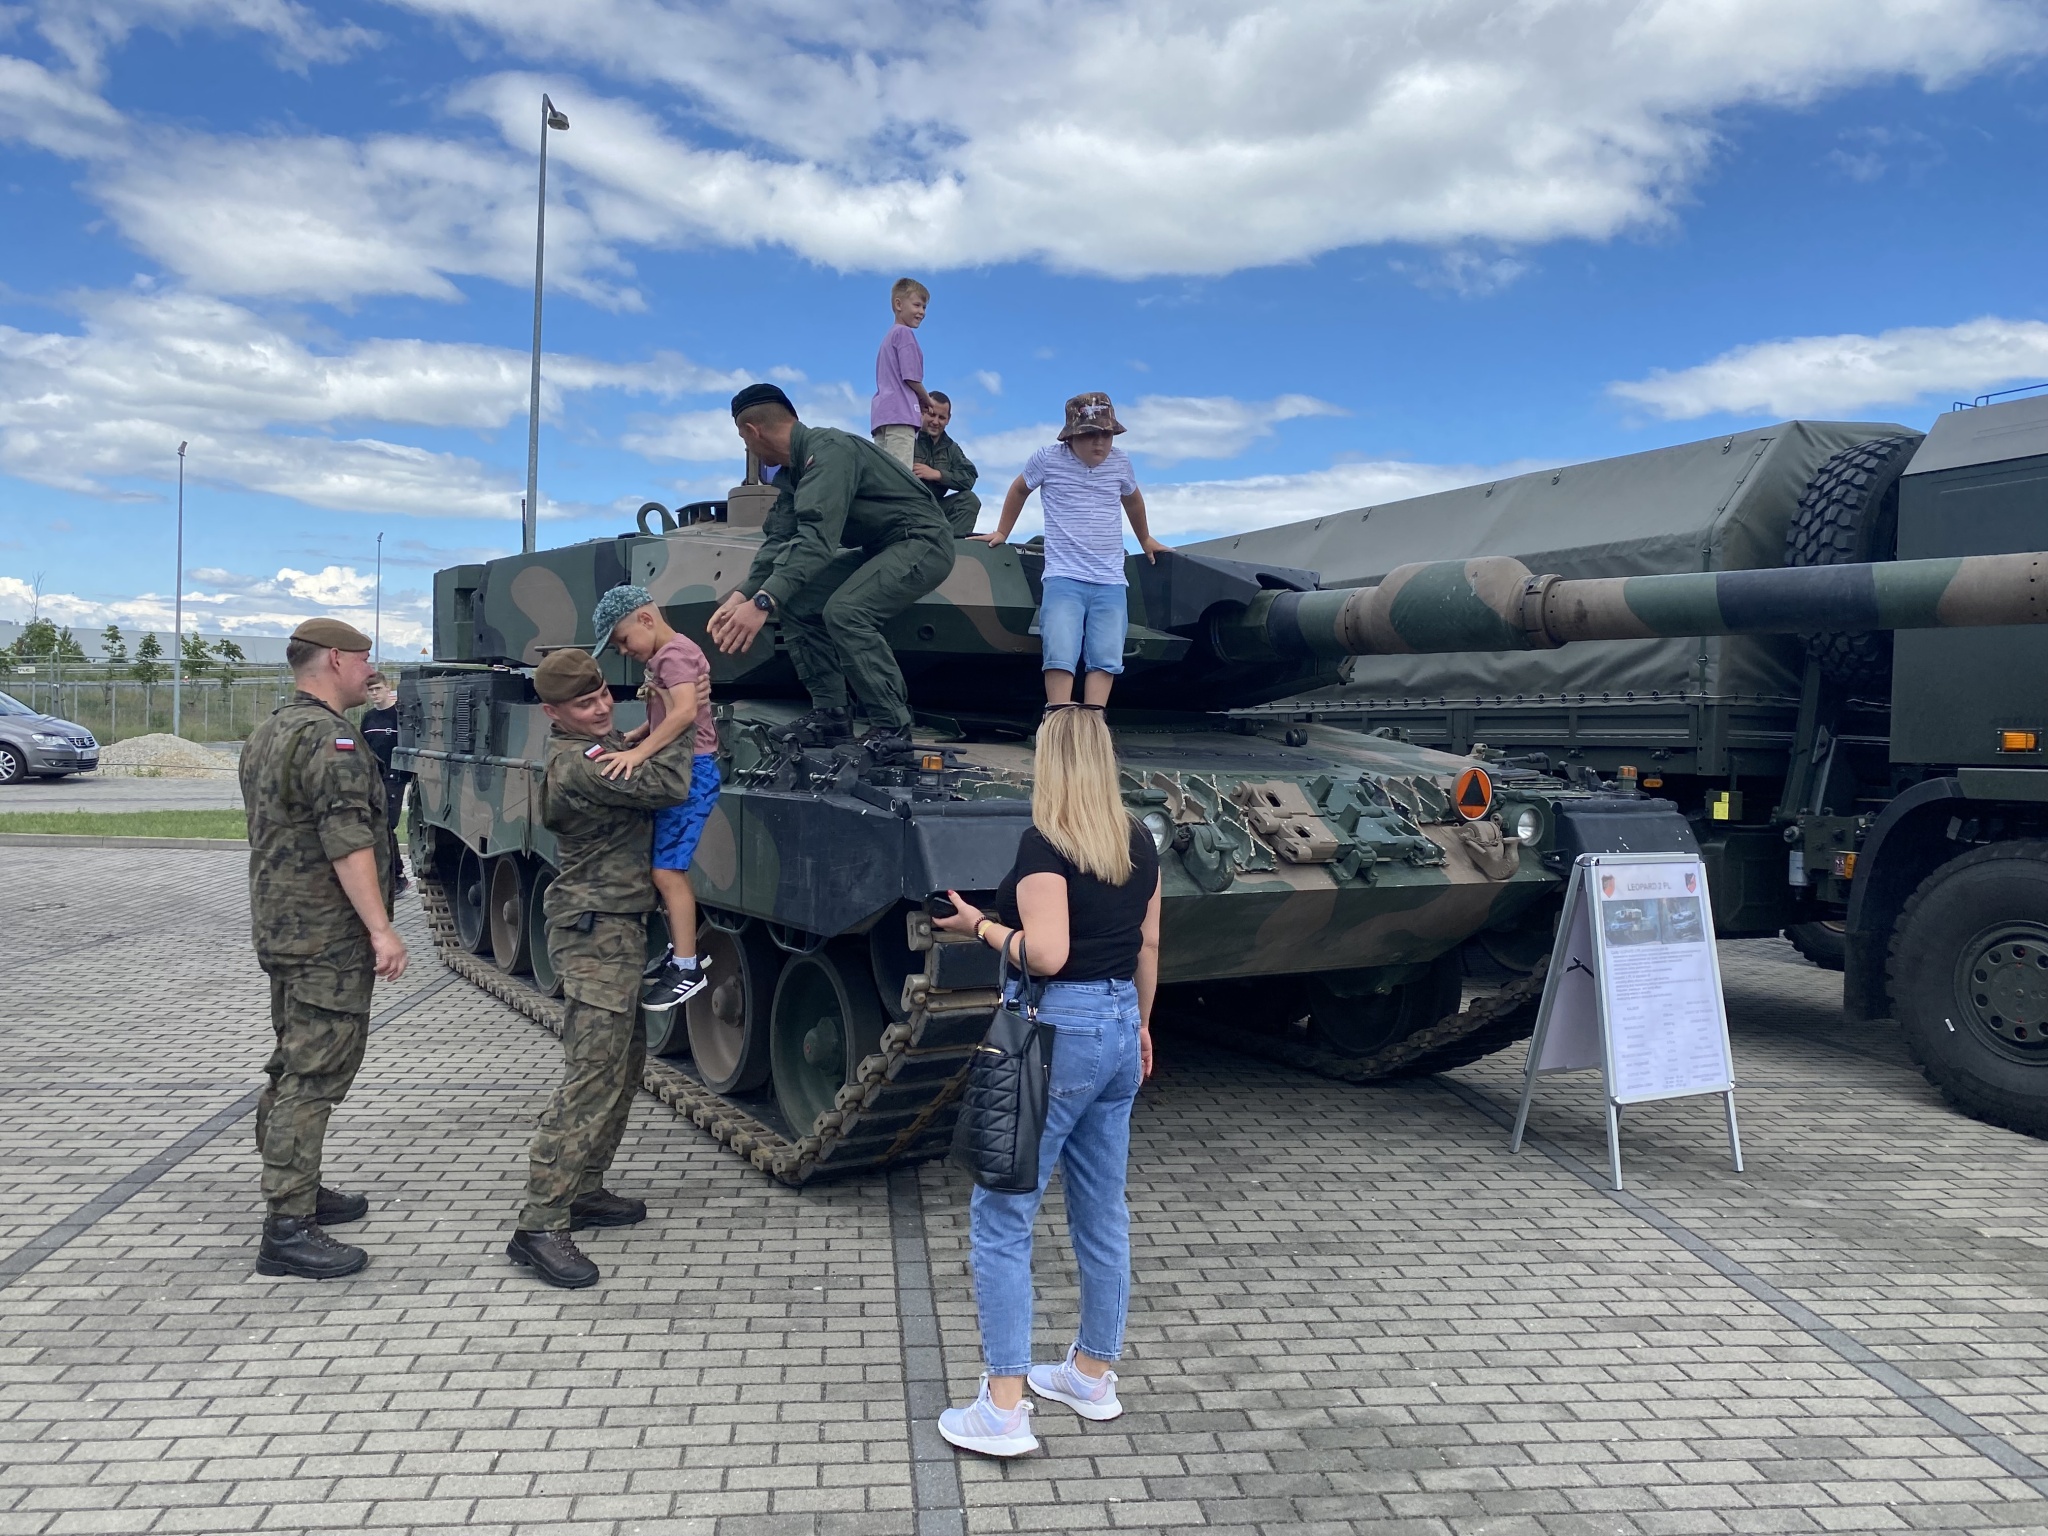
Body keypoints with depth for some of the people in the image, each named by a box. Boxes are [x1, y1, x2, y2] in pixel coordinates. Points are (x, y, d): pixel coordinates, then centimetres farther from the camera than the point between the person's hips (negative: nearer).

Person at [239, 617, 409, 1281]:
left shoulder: (268, 733, 17)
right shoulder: (329, 738, -17)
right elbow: (347, 843, -24)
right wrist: (381, 929, -25)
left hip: (281, 928, 11)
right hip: (328, 939, -11)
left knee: (294, 1068, 18)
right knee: (314, 1076, -8)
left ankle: (297, 1190, 30)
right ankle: (288, 1231, -6)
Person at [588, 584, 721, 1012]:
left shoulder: (674, 652, -14)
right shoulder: (663, 656, 15)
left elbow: (686, 711, -29)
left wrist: (639, 752, -33)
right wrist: (638, 735, 5)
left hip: (690, 771, -10)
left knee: (666, 871, -9)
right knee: (666, 869, 14)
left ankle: (688, 969, -3)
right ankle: (680, 949, 25)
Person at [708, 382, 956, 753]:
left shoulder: (827, 451, -23)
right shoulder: (794, 469, 8)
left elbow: (817, 537, -35)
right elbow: (778, 540, 4)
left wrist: (763, 602, -42)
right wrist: (740, 596, -10)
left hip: (921, 543, -10)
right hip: (877, 550, 10)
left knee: (845, 610, -29)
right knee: (795, 603, 3)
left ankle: (893, 727, -18)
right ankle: (830, 714, 6)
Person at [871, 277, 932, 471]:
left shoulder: (890, 335, 26)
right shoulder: (905, 333, -2)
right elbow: (911, 377, -8)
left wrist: (919, 402, 14)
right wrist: (927, 400, 8)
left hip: (882, 412, 9)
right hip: (900, 412, -9)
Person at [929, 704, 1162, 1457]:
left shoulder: (1044, 844, -16)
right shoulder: (1139, 843, 6)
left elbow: (1046, 954, -24)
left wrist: (979, 924, -9)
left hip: (1057, 1035, -8)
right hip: (1120, 1028, 8)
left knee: (1001, 1218, 1)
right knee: (1103, 1212, 18)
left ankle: (1003, 1409, 2)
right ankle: (1093, 1374, 32)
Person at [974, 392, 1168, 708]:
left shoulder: (1120, 462, 8)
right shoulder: (1048, 459, -1)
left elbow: (1132, 500, 29)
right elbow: (1019, 490, 19)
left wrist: (1145, 540, 42)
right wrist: (1001, 533, 28)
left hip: (1110, 584, 3)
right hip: (1063, 579, -3)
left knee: (1105, 660, -6)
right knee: (1060, 656, -14)